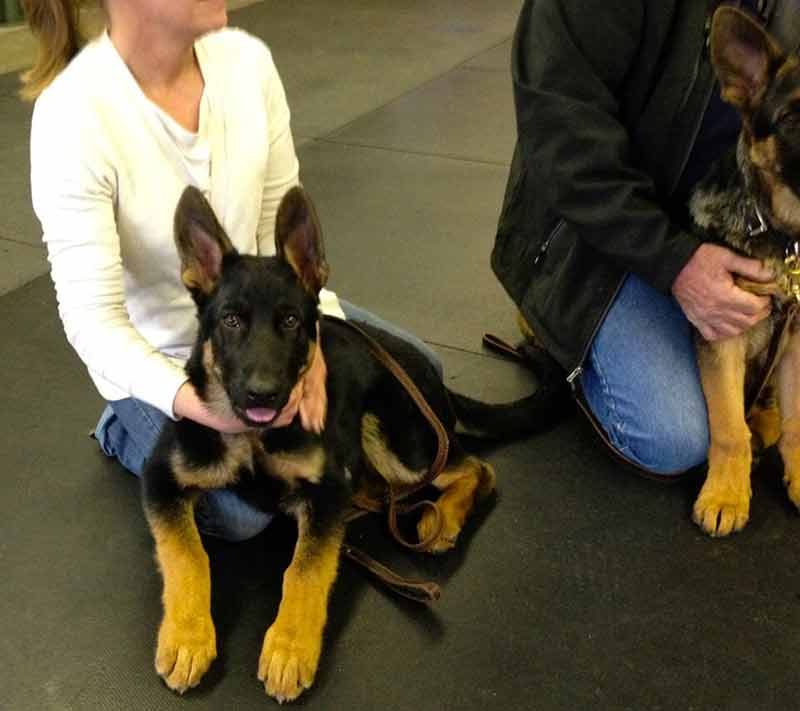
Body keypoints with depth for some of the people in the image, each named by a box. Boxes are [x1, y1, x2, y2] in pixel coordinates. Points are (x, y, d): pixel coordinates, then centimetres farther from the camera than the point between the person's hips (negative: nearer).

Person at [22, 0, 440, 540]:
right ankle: (127, 431, 14)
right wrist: (191, 401, -43)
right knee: (240, 513, -12)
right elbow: (92, 317, -28)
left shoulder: (245, 58, -16)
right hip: (155, 349, -5)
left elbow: (282, 223, -8)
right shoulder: (73, 114, -31)